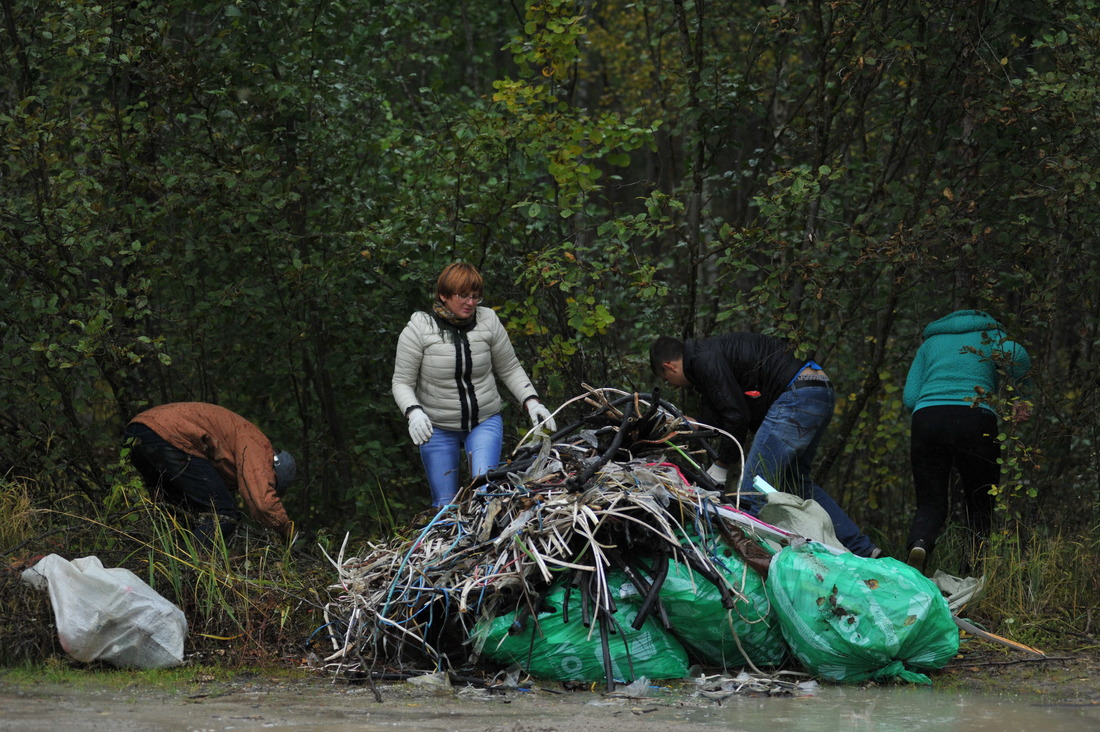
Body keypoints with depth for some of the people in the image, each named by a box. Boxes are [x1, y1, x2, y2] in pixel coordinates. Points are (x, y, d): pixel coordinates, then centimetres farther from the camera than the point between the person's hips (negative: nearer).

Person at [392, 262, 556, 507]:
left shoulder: (488, 322, -5)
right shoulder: (419, 329, -11)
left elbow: (510, 370, 6)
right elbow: (402, 382, -7)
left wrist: (532, 402, -7)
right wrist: (414, 412, -26)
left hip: (485, 422, 1)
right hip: (437, 428, -1)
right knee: (445, 503, 2)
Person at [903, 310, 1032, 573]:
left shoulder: (930, 342, 29)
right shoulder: (991, 335, 21)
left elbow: (910, 398, 16)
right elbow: (1017, 356, -4)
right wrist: (1018, 398, 8)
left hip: (926, 416, 2)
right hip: (975, 420, -2)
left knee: (930, 505, 6)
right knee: (980, 506, 10)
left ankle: (919, 543, -27)